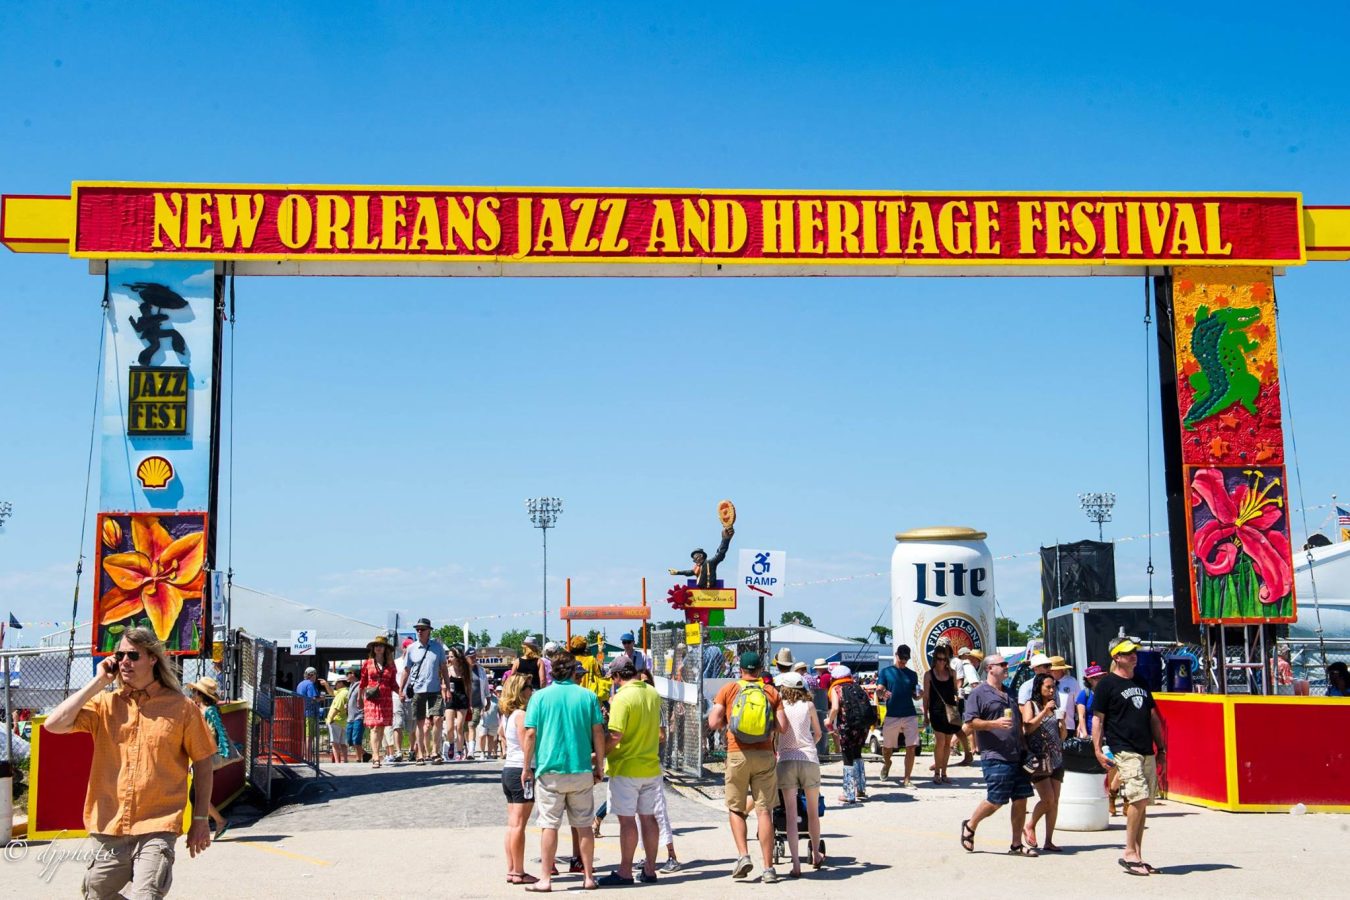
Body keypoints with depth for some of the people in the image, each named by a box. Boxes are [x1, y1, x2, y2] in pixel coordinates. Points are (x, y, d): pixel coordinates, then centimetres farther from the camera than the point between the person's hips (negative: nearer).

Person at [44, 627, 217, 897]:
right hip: (109, 830, 4)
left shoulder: (181, 707, 0)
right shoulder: (104, 703, 7)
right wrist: (98, 682, -4)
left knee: (146, 895, -21)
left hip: (157, 829, -3)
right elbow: (54, 724, -8)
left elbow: (202, 763, 6)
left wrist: (201, 819, 3)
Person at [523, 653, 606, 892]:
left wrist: (527, 767, 3)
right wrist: (599, 765, 9)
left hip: (549, 771, -1)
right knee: (583, 825, 10)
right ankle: (589, 876, 14)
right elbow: (598, 733, 1)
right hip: (581, 770, 2)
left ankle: (545, 879, 4)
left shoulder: (540, 697, -1)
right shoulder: (588, 696, 2)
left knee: (549, 825, 3)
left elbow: (530, 733, -5)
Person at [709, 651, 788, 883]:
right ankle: (768, 868, 0)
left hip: (737, 754, -1)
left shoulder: (728, 690, 3)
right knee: (764, 811, 2)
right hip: (765, 755, 1)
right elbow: (783, 727, -1)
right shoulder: (771, 692, 6)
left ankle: (743, 855, -4)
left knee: (736, 809, 13)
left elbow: (713, 723, -2)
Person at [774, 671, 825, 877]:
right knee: (813, 812, 17)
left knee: (790, 815, 1)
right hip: (809, 759, 1)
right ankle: (816, 855, 33)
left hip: (785, 760, -1)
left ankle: (796, 864, -5)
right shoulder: (808, 706, 7)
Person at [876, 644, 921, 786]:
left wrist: (919, 694, -8)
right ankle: (886, 764, 42)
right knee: (887, 746, 8)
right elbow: (879, 692, -2)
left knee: (911, 747, -7)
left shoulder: (912, 674, 12)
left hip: (910, 715, 1)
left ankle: (907, 779, 1)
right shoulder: (886, 672, 4)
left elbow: (915, 695, 16)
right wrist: (883, 694, -25)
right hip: (891, 715, -1)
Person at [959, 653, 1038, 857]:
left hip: (1016, 756, 8)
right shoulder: (979, 693, -3)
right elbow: (970, 724, -11)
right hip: (995, 757, -8)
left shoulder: (1008, 695, 22)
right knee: (996, 800, -8)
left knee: (1021, 800, 4)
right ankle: (970, 826, 16)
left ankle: (1017, 844, 13)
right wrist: (994, 723, -20)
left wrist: (1024, 748, 21)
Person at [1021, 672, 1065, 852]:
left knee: (1055, 801, 1)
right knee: (1048, 799, -12)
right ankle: (1029, 827, 13)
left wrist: (1062, 722, -3)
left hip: (1056, 758, 5)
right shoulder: (1030, 705, 1)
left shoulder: (1055, 707, 15)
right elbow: (1028, 727, -14)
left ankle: (1048, 841, 5)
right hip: (1038, 758, -5)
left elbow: (1062, 736, 17)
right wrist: (1045, 711, -17)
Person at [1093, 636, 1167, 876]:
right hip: (1124, 751, -7)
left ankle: (1136, 856, 13)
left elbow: (1153, 718, 24)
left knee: (1140, 803, 7)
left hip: (1147, 752, 7)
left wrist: (1161, 748, 20)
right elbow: (1098, 719, -4)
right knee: (1139, 798, -18)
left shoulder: (1141, 684, 20)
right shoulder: (1107, 683, -1)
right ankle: (1129, 854, -9)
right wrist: (1098, 749, -11)